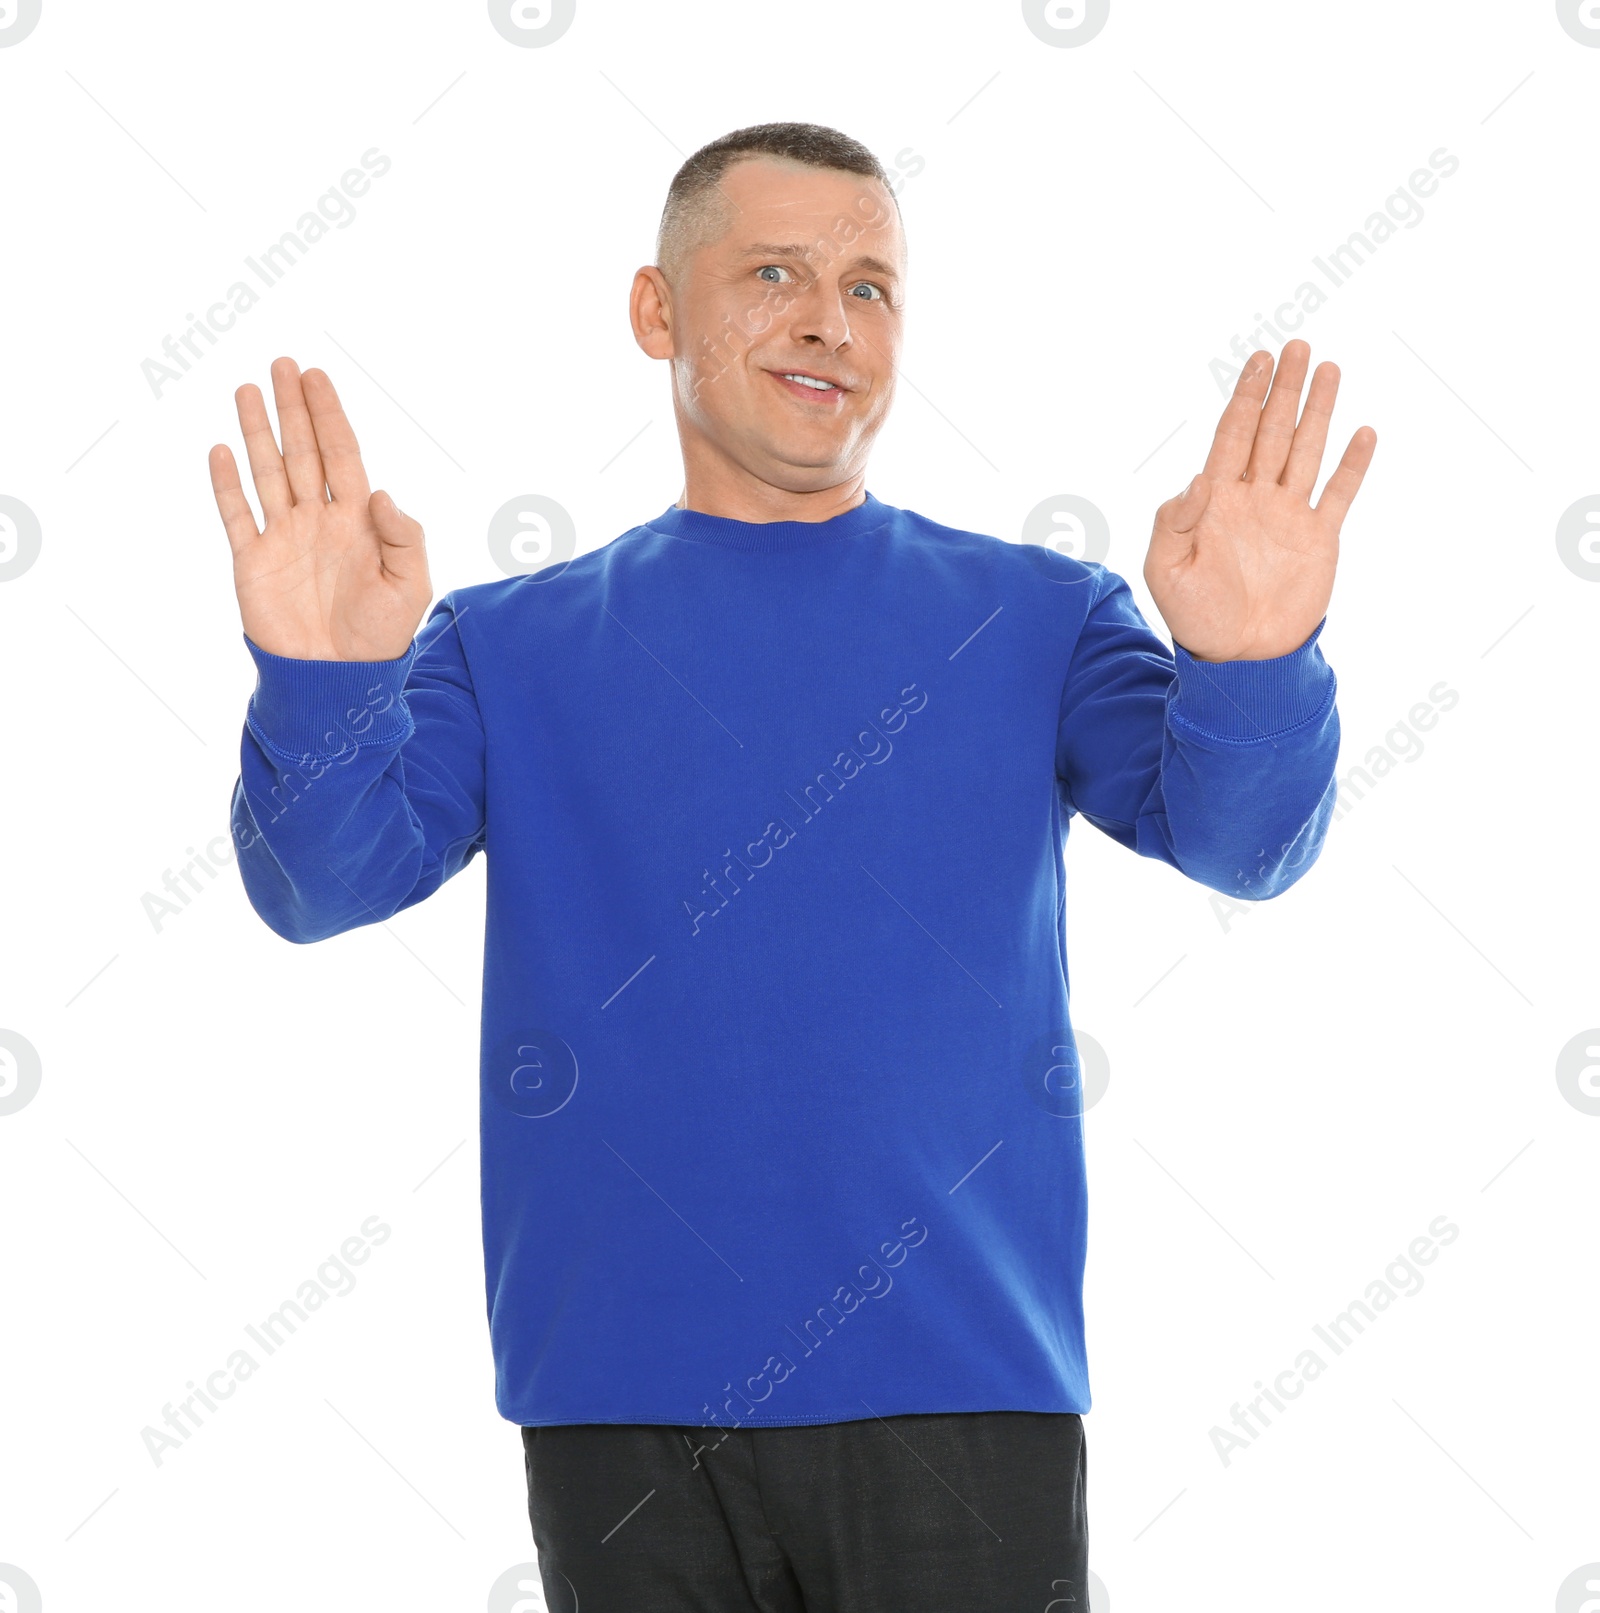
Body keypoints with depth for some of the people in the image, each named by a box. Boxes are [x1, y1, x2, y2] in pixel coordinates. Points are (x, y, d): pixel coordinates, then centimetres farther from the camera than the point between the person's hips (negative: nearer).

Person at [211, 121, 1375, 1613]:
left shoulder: (1036, 619, 6)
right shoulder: (509, 647, 7)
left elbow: (1232, 832, -8)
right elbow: (327, 878, -6)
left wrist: (1250, 665, -30)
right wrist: (321, 679, -27)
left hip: (962, 1387, 0)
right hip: (624, 1404, 1)